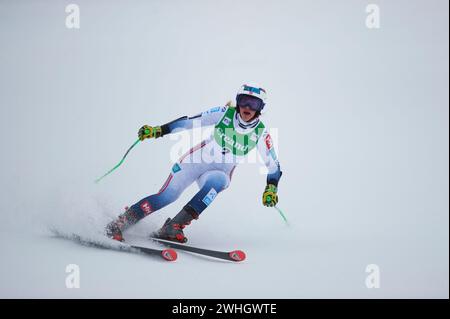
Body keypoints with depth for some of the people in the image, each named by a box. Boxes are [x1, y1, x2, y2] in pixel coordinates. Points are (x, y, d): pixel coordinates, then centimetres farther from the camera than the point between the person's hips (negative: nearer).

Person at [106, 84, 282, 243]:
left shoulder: (260, 132, -9)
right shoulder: (225, 113, -11)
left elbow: (273, 164, 1)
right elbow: (191, 121, -8)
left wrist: (271, 188, -11)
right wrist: (159, 130, -13)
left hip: (219, 173, 1)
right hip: (196, 160, -1)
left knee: (217, 180, -36)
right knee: (166, 197, -18)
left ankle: (172, 226, -37)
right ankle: (118, 224, -5)